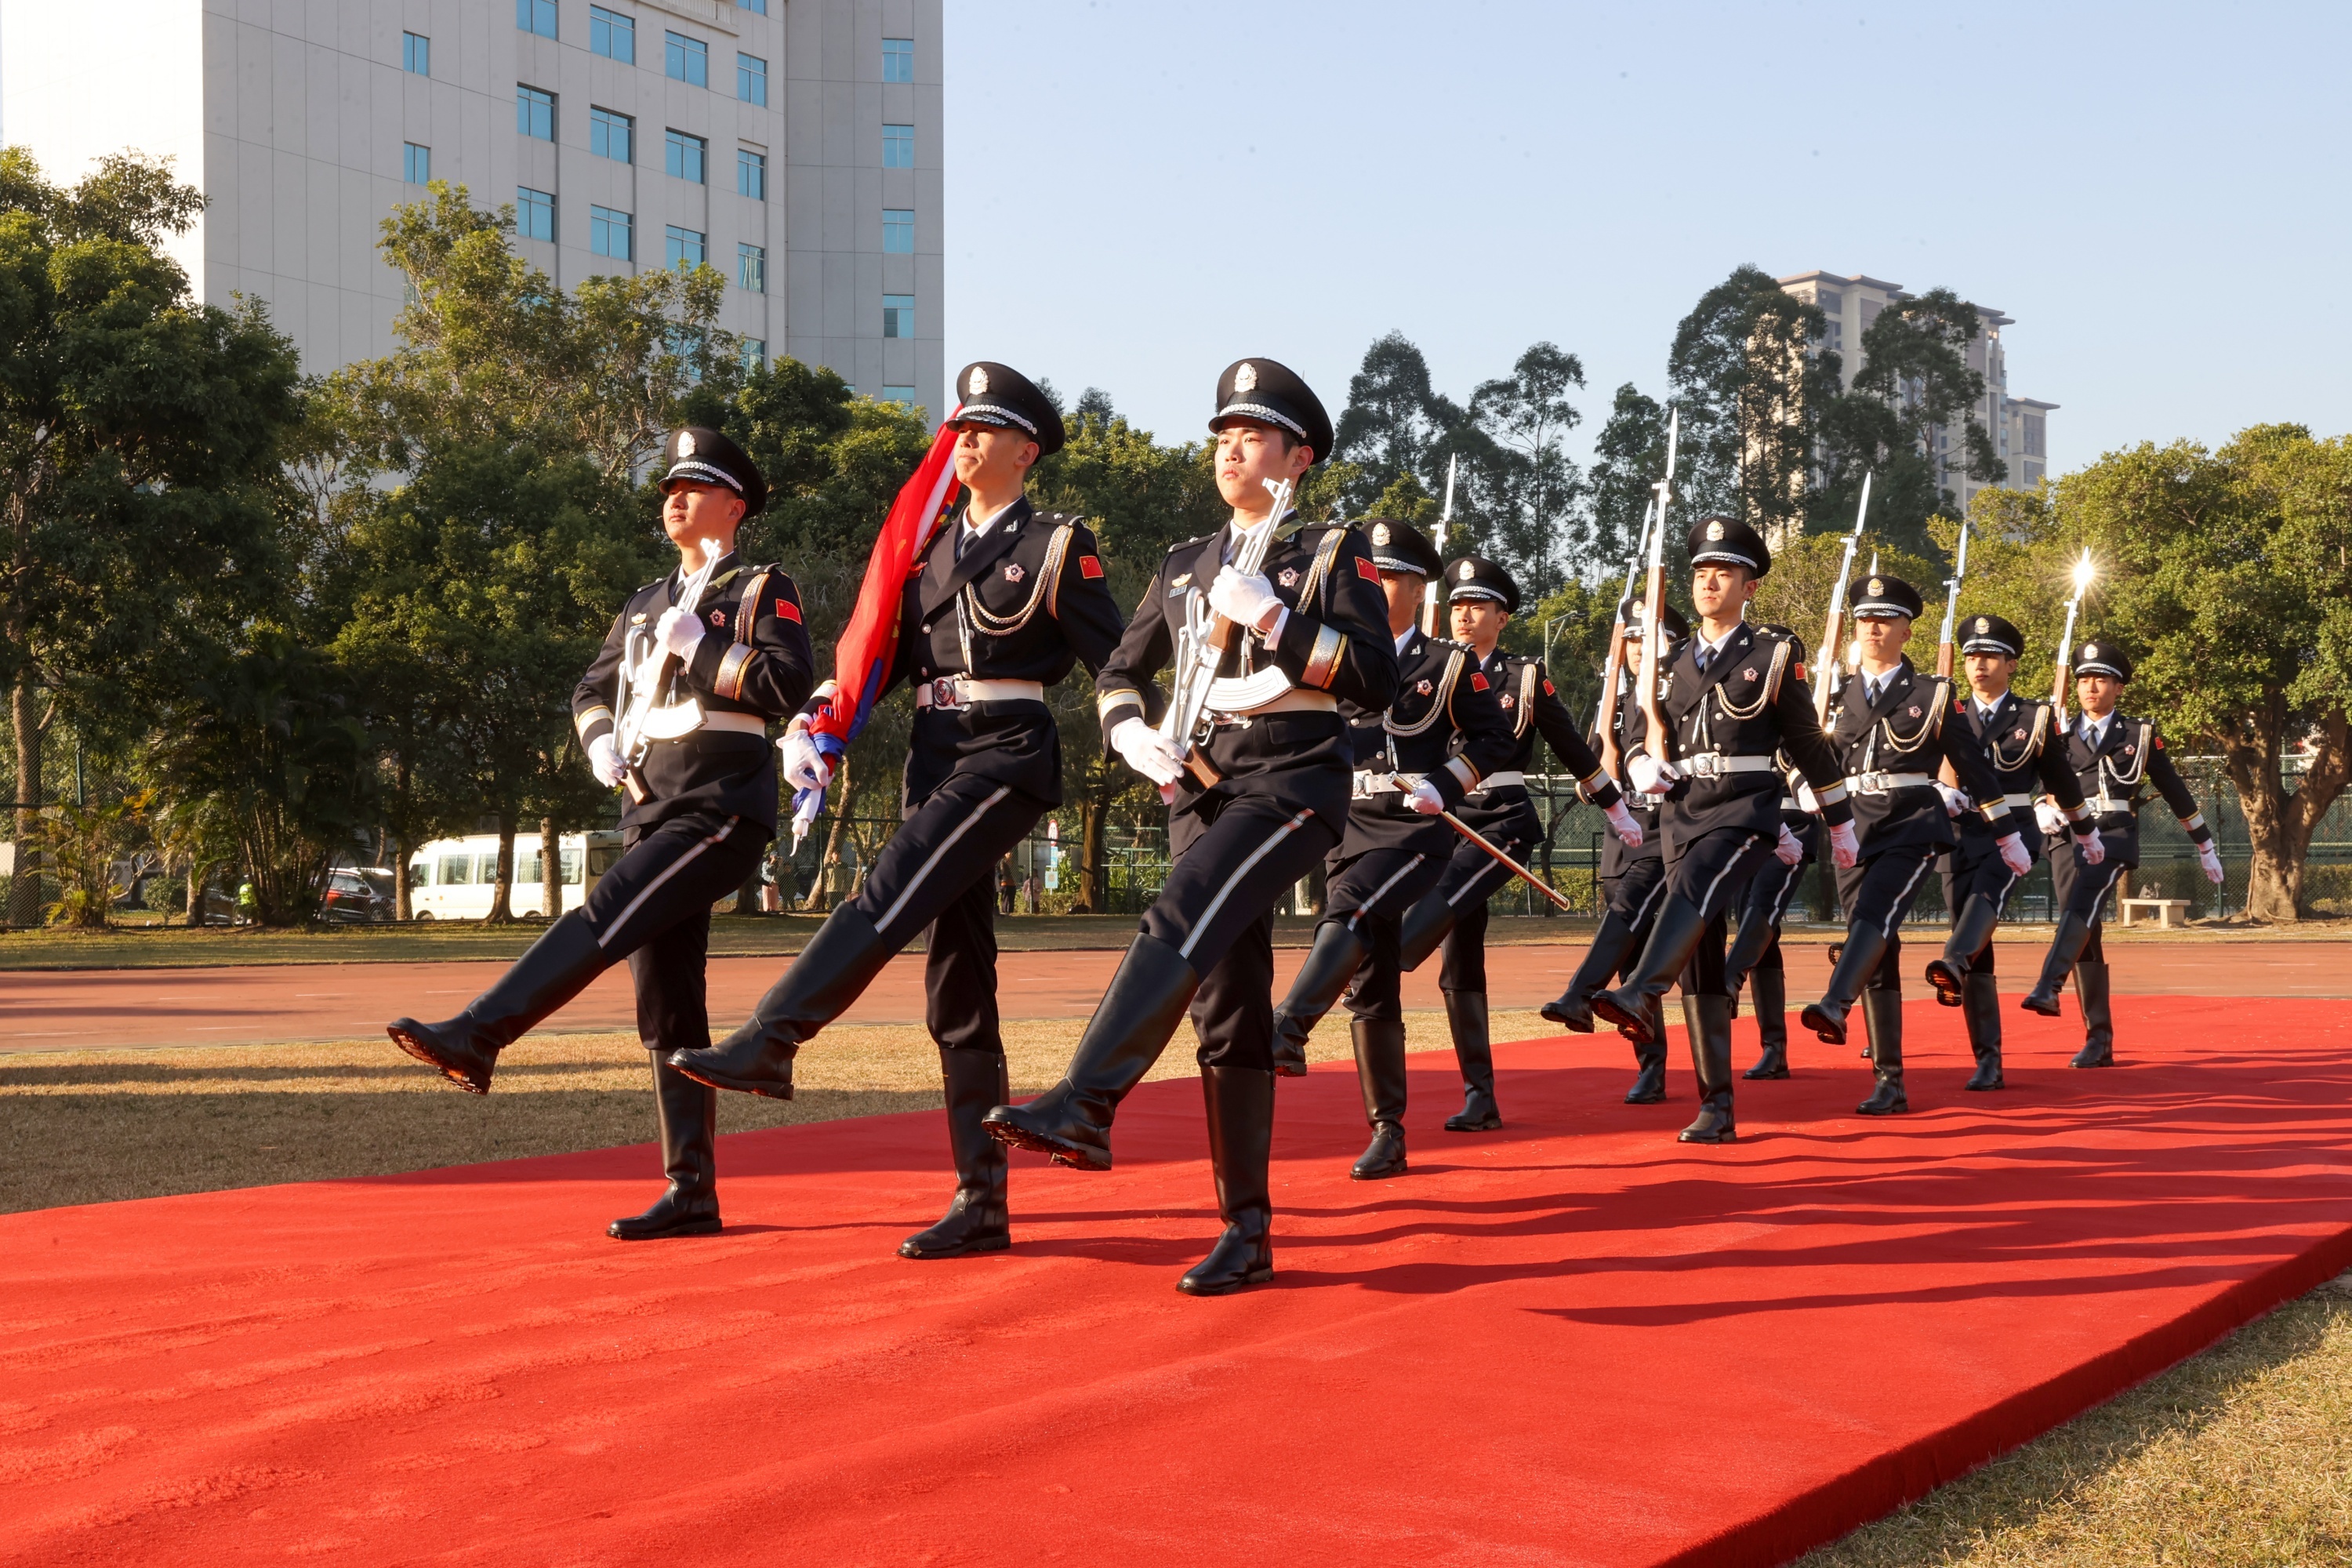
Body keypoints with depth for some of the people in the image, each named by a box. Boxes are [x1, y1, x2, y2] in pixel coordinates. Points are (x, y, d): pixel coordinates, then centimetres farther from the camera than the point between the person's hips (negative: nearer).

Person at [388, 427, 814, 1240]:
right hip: (652, 813, 7)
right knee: (665, 1009, 3)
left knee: (602, 918, -25)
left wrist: (696, 646, -12)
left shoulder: (764, 591, 2)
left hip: (721, 811, -7)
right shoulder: (643, 607, 21)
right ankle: (692, 1193, 4)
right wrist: (601, 744, 7)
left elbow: (790, 683, -14)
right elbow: (591, 690, 28)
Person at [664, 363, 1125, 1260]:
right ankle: (982, 1205, 6)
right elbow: (886, 657, 16)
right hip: (936, 760, 7)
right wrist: (815, 725, 1)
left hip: (1009, 757, -7)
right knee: (957, 985, 4)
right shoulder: (935, 551, 19)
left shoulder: (1057, 546, 1)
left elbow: (1115, 662, -2)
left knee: (890, 896, -26)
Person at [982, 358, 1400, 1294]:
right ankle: (1247, 1232, 5)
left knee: (1179, 925, -29)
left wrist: (1272, 618, -16)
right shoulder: (1185, 569, 17)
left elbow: (1378, 681, -9)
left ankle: (1084, 1107, -39)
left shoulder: (1334, 552, 2)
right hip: (1201, 784, 5)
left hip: (1294, 779, -5)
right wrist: (1135, 736, 0)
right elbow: (1118, 677, 22)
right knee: (1227, 1005, 2)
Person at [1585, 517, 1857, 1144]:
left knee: (1694, 887, -36)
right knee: (1701, 968, 3)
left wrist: (1841, 822, 12)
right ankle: (1716, 1108, 7)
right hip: (1682, 812, 5)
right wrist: (1644, 769, -2)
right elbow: (1646, 743, 21)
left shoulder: (1772, 657, 3)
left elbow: (1809, 745, 8)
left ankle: (1641, 996, -59)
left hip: (1745, 811, -5)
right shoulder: (1675, 665, 15)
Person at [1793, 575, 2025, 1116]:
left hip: (1912, 826, -4)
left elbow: (1973, 767, 7)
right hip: (1854, 831, 4)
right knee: (1878, 958, 2)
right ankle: (1888, 1082, 4)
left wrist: (2008, 837, 9)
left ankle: (1835, 1005, -53)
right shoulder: (1838, 698, 13)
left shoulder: (1932, 694, 4)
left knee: (1876, 910, -32)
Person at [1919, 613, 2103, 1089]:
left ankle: (1953, 965, -64)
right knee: (1979, 957, -1)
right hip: (1961, 837, 3)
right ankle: (1987, 1062, 2)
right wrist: (1942, 794, -15)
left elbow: (2062, 783, 16)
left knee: (1988, 891, -37)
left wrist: (2089, 837, 25)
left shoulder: (2033, 718, 7)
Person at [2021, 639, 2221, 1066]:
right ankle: (2099, 1039, 3)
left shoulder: (2139, 735, 11)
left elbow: (2175, 791, 16)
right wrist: (2042, 810, -14)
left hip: (2114, 836, -3)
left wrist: (2205, 845, 21)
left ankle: (2048, 987, -50)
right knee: (2083, 934, -1)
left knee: (2082, 905, -30)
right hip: (2066, 838, 3)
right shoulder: (2060, 737, 16)